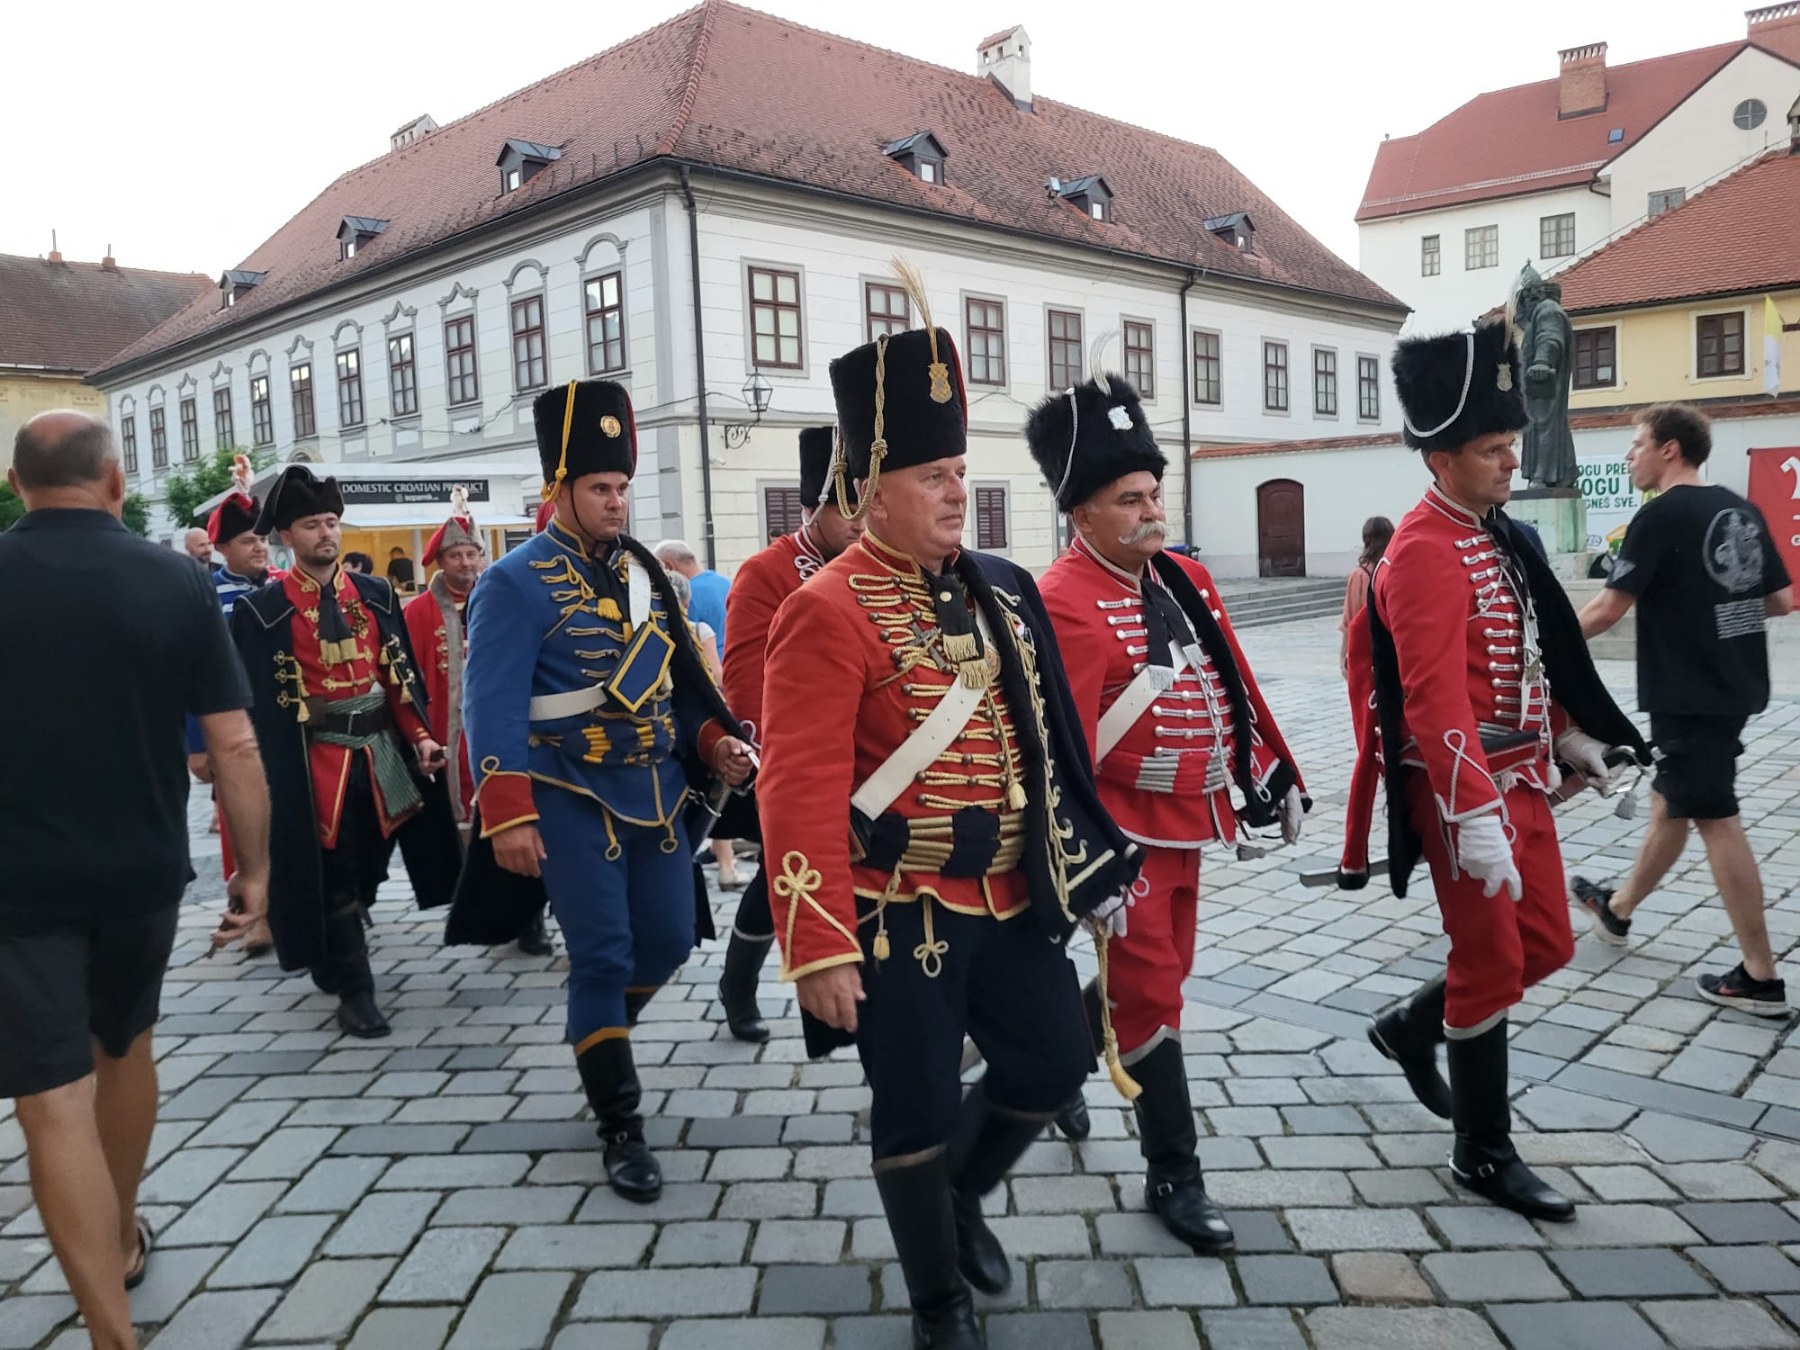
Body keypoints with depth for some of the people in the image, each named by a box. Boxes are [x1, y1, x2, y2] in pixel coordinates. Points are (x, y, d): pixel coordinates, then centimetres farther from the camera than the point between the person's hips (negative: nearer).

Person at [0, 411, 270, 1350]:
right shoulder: (177, 583, -7)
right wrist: (255, 866, 2)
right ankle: (122, 1241, 43)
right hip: (144, 870, 2)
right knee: (125, 1047, 24)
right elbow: (234, 745, -9)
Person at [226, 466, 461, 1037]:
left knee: (369, 863, 16)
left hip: (381, 748, 5)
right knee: (334, 874, -1)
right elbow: (259, 699, -8)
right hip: (317, 759, -5)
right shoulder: (262, 610, -5)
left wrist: (419, 735, -1)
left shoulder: (375, 594, 7)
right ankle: (354, 991, 8)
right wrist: (274, 774, -12)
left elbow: (401, 671, 8)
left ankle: (333, 960, 38)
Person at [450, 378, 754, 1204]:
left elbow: (676, 674, 16)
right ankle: (621, 1128, 12)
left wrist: (714, 740, 1)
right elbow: (493, 707, -16)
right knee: (603, 957, -2)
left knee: (671, 939, 10)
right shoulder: (516, 585, -11)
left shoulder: (640, 569, 10)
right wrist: (508, 816, -23)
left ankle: (597, 1035, 40)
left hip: (657, 789, 7)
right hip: (574, 797, -6)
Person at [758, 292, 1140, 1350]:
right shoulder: (831, 612, -17)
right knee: (918, 1111, 8)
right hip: (901, 911, -6)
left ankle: (962, 1196, 44)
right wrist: (820, 948, -22)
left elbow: (1047, 738, 14)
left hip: (1009, 896, 7)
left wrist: (1088, 852, 16)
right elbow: (801, 791, -20)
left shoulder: (1000, 589, 6)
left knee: (1057, 1061, 16)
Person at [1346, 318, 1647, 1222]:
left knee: (1546, 944, 16)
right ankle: (1484, 1155, 19)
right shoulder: (1425, 553, -20)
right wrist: (1474, 818, -30)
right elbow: (1437, 700, -27)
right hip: (1468, 791, -9)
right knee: (1493, 965, 2)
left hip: (1521, 776, 9)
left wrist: (1569, 736, 22)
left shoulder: (1495, 533, 11)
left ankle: (1410, 1028, 36)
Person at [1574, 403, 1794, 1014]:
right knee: (1671, 803, 20)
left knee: (1716, 821, -2)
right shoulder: (1742, 511, 9)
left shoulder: (1660, 515, -15)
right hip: (1733, 685, 9)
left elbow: (1609, 608, -16)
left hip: (1690, 694, -8)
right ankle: (1618, 909, 38)